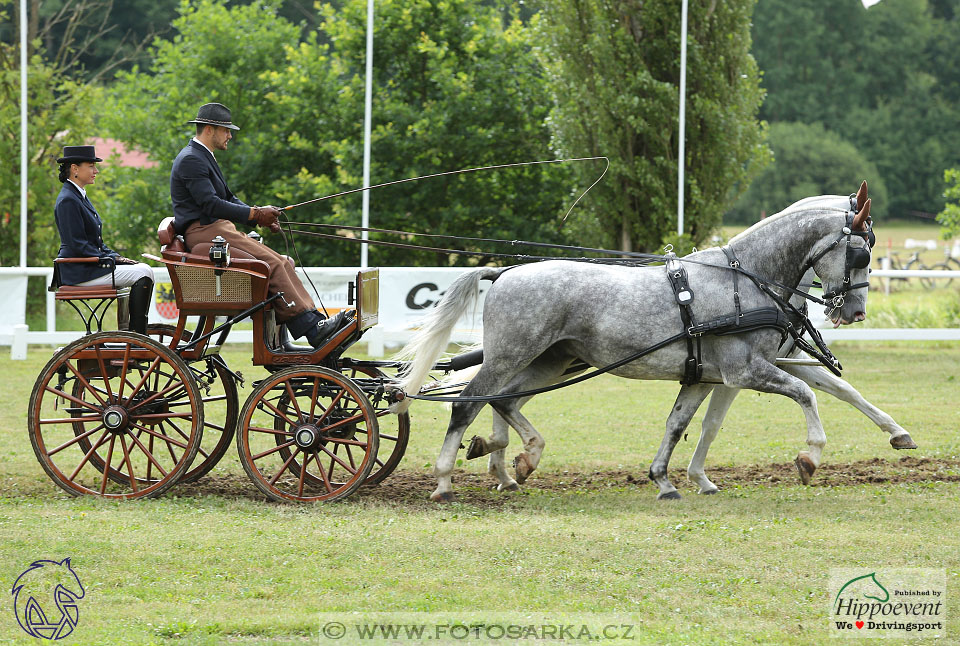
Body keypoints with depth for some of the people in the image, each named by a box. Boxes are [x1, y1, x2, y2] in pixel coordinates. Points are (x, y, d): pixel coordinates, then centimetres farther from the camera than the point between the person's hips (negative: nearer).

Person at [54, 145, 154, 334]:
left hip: (90, 265, 10)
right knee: (143, 274, -16)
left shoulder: (80, 196, 17)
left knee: (144, 268, 3)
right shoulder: (68, 201, -15)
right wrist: (112, 259, -15)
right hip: (79, 271, -10)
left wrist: (115, 256, 7)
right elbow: (78, 245, -20)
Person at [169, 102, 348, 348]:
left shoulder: (204, 158, 22)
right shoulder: (191, 160, -12)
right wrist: (254, 214, -18)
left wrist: (261, 216, 7)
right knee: (271, 264, -22)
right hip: (202, 231, -10)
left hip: (218, 229, 10)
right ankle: (311, 329, -27)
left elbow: (227, 198, 23)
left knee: (282, 262, -5)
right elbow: (211, 205, -21)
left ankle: (315, 320, -15)